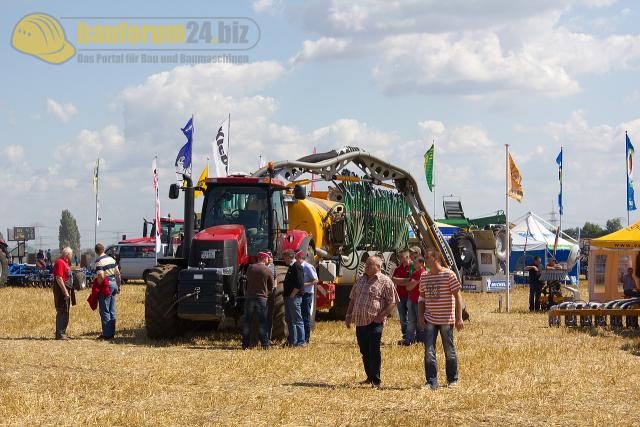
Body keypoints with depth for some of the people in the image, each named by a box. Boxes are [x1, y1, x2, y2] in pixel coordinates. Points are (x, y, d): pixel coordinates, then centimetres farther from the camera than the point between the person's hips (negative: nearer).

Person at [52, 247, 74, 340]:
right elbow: (58, 278, -22)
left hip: (66, 290, 11)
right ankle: (60, 334, -9)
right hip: (61, 290, -11)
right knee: (62, 312, -9)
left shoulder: (65, 262, 18)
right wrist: (65, 291, -24)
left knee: (65, 312, 14)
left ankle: (62, 333, 20)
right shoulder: (60, 262, -14)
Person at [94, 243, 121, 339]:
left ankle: (106, 334, -3)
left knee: (105, 311, -3)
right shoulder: (111, 259, 9)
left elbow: (101, 276, -24)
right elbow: (118, 273, 12)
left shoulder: (99, 262, -14)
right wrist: (118, 286, 19)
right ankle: (112, 332, 17)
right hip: (113, 284, 8)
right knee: (112, 311, 13)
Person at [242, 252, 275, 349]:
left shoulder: (250, 268, -1)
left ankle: (245, 344, 7)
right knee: (263, 322, 4)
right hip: (262, 297, -1)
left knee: (247, 320, 8)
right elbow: (271, 286, 2)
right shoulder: (268, 270, -5)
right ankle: (265, 344, 1)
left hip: (249, 297, 2)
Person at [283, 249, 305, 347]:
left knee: (297, 320, -6)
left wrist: (292, 295, -17)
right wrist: (287, 296, 16)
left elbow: (299, 284, -21)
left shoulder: (297, 267, -13)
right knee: (289, 320, 13)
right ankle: (292, 341, 19)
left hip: (294, 298, -10)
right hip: (288, 298, 10)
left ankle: (301, 342, -3)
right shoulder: (291, 267, 17)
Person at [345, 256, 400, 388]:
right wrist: (349, 315, 15)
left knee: (374, 352, -6)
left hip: (374, 323, -6)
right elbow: (352, 299, 23)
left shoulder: (385, 282, -5)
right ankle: (370, 377, 24)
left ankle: (376, 380, 1)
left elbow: (393, 302, -7)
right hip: (360, 322, 7)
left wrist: (381, 315, -17)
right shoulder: (360, 280, 15)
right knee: (364, 352, 12)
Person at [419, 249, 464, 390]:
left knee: (449, 351, 7)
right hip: (430, 320, 4)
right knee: (429, 351, -4)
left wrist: (459, 318, -12)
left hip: (446, 319, -4)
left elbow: (458, 296, -8)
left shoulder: (449, 275, -8)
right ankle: (431, 382, -2)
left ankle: (452, 379, 22)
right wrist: (421, 316, 4)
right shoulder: (424, 277, 8)